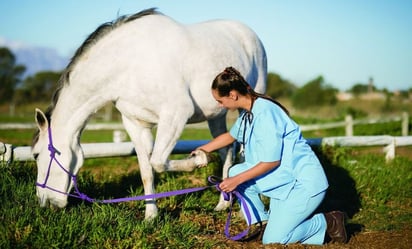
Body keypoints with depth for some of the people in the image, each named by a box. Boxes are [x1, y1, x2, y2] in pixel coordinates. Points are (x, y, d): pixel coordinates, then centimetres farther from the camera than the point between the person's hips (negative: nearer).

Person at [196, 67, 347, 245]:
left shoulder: (264, 112, -22)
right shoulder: (247, 113, 7)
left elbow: (271, 162, -21)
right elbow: (231, 136, 28)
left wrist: (237, 180, -15)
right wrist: (202, 149, 33)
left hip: (306, 183, -9)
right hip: (285, 179, 9)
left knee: (272, 240, -10)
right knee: (235, 171, 2)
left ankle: (329, 223, 5)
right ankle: (260, 221, 10)